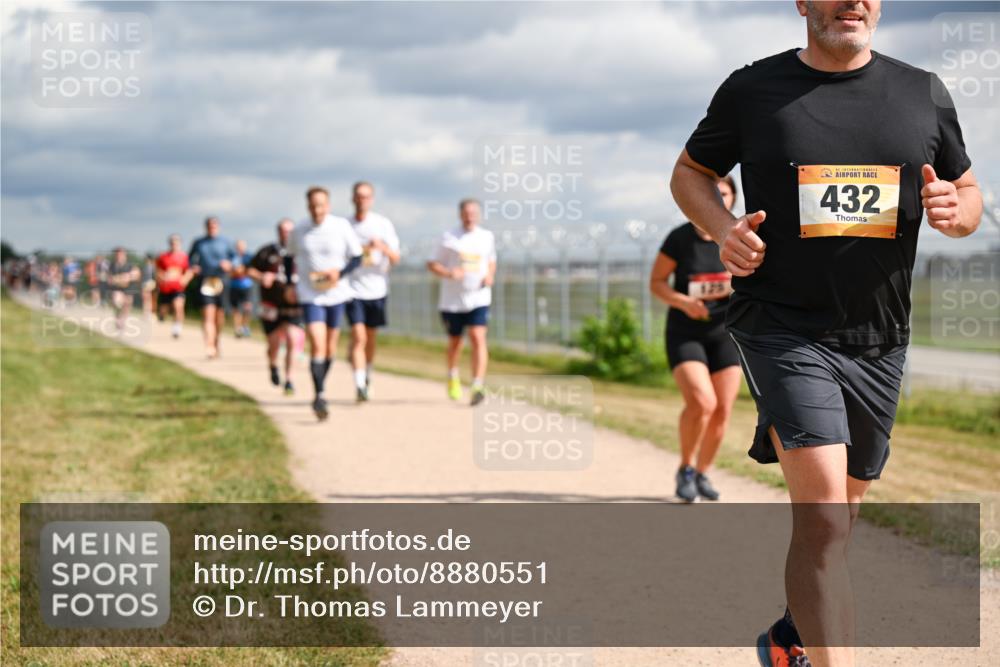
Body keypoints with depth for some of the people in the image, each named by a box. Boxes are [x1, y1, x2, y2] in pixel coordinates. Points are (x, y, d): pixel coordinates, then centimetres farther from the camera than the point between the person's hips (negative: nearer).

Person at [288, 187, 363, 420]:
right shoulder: (299, 231, -2)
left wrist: (339, 273, -16)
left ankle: (321, 388, 34)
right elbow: (291, 258, 14)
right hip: (310, 296, -1)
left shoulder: (342, 226, -6)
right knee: (317, 345, -16)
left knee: (330, 345, 13)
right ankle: (319, 396, -17)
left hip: (336, 293, 1)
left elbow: (357, 258, 0)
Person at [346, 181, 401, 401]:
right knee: (358, 336, -14)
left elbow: (395, 259, -3)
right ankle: (359, 385, -19)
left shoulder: (383, 224, 1)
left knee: (370, 338, 13)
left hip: (377, 289, 1)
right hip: (353, 289, -1)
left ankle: (367, 375, 34)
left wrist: (382, 247, -21)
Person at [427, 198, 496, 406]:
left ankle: (478, 386, -22)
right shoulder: (449, 238, -1)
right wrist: (448, 273, -19)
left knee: (478, 338, -17)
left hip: (479, 298, 0)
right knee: (455, 341, 13)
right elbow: (433, 264, 0)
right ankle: (452, 376, 42)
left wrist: (490, 276, 2)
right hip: (452, 300, 0)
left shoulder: (487, 237, 7)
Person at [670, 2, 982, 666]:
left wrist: (956, 211, -9)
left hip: (879, 341, 4)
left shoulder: (924, 94, 7)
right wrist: (723, 227, -8)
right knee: (823, 513, -19)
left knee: (838, 517, 17)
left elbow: (971, 195, 16)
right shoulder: (752, 89, 0)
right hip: (784, 330, -4)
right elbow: (689, 172, 12)